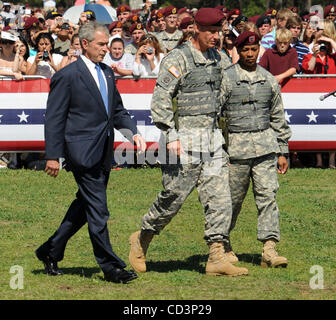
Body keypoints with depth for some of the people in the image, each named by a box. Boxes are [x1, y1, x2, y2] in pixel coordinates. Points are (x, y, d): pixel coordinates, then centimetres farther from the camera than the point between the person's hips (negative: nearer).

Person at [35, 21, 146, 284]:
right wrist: (53, 156, -11)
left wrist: (133, 133, 5)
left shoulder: (107, 73, 15)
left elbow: (118, 110, 23)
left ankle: (51, 251, 28)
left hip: (103, 153, 8)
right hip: (83, 151, -8)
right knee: (97, 212, -7)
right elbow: (54, 118, -8)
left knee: (84, 207, 15)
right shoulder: (67, 76, -8)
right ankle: (111, 267, -3)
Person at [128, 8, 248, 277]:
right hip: (185, 141, -7)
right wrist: (171, 136, -21)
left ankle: (217, 259, -2)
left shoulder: (216, 58, 13)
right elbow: (160, 99, -15)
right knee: (173, 198, 0)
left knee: (220, 199, -2)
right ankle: (142, 239, 22)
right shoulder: (178, 59, -10)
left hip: (212, 141, 7)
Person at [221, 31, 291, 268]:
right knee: (233, 198, 3)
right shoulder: (226, 78, 0)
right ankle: (224, 245, 21)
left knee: (268, 194, -7)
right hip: (236, 146, -3)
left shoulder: (269, 80, 13)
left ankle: (269, 249, -11)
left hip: (265, 145, 3)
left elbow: (278, 117, 18)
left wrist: (283, 152, 15)